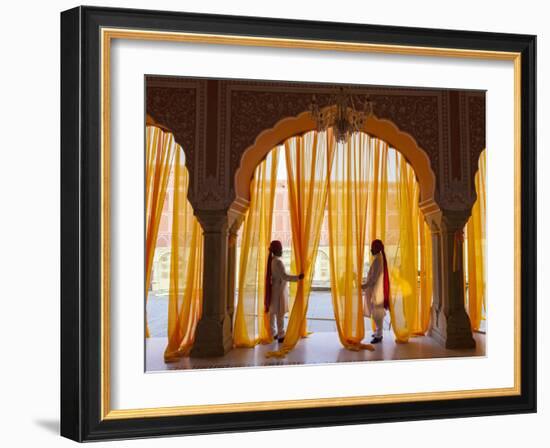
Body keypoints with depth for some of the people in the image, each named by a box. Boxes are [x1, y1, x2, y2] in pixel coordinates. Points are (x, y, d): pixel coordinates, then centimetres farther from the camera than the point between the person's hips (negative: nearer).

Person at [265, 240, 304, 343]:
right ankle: (281, 336, -2)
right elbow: (284, 276, -26)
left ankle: (273, 333, 20)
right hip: (279, 290, -9)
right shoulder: (278, 262, -19)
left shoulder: (271, 260, 7)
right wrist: (298, 277, -27)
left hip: (273, 289, 9)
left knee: (273, 312, 13)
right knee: (280, 313, -5)